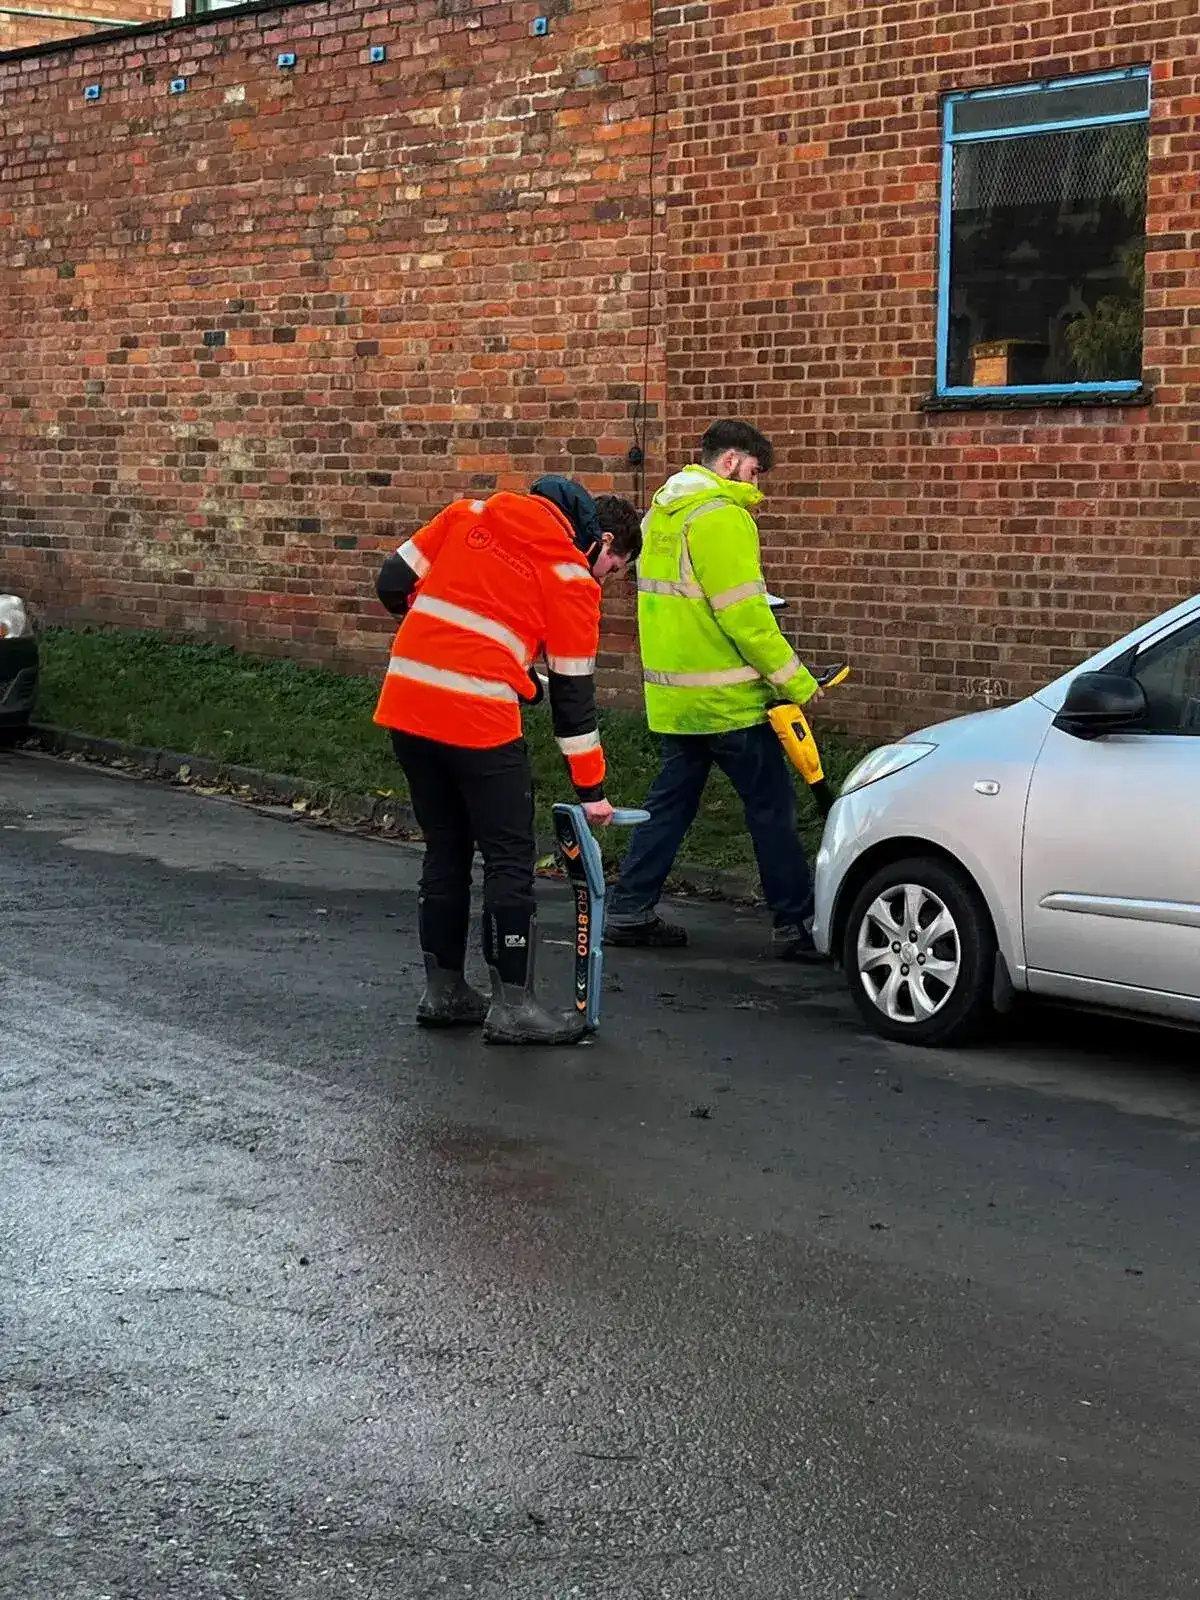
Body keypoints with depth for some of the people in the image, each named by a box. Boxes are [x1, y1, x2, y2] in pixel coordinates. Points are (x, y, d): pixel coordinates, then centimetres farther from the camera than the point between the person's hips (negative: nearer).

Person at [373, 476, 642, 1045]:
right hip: (478, 719, -6)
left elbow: (393, 582, 13)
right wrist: (591, 790, 7)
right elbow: (573, 690, 2)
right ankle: (512, 1007, 5)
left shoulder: (470, 514, 15)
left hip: (405, 703, 6)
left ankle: (443, 991, 24)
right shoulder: (572, 577, 1)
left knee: (445, 851, 17)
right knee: (510, 859, 4)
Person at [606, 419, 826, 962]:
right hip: (725, 698, -9)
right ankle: (795, 924, 2)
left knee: (671, 802, 15)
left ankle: (630, 911, 17)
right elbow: (745, 614, -20)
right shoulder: (721, 517, -16)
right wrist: (796, 680, -14)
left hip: (672, 695, 9)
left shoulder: (661, 514, 14)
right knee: (771, 806, -1)